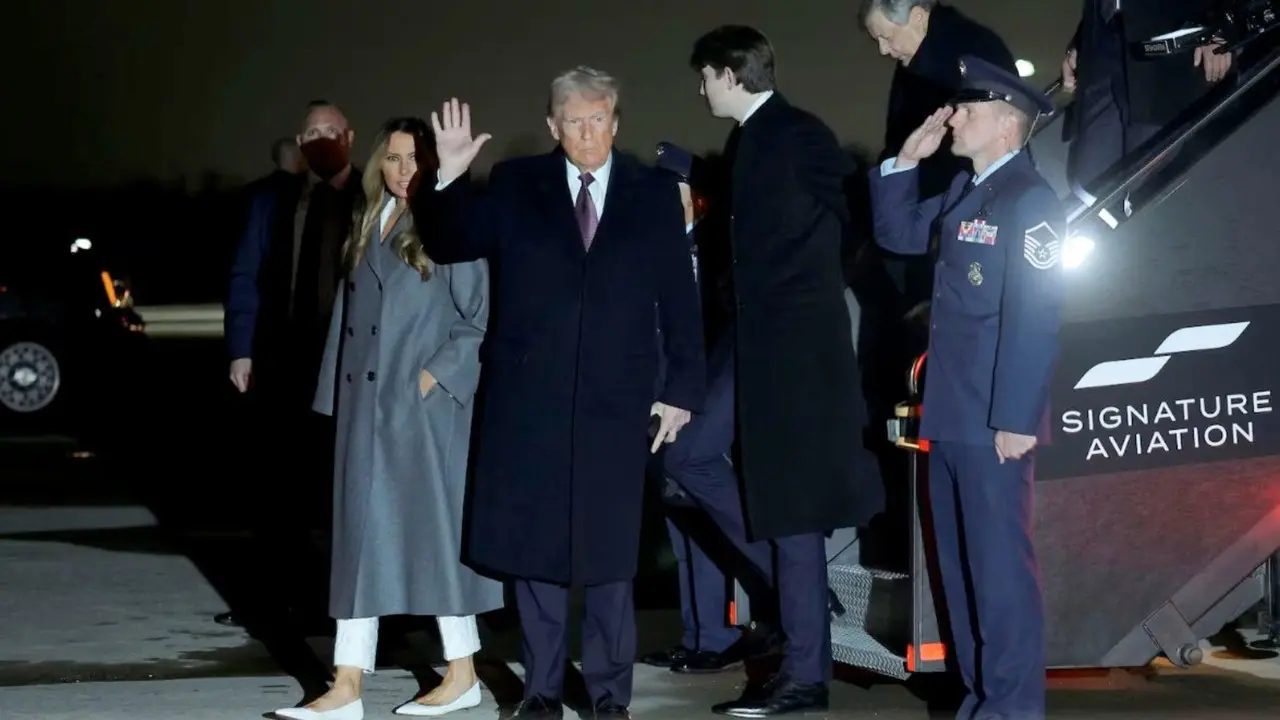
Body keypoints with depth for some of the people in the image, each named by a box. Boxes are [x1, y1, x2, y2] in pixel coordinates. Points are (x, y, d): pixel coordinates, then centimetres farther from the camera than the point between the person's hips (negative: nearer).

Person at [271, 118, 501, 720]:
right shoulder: (367, 230, 14)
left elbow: (480, 318, -6)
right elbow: (349, 314, 17)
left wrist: (438, 374, -12)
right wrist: (338, 395, 12)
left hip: (426, 406, -6)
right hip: (367, 405, 6)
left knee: (434, 528, 1)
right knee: (361, 535, 4)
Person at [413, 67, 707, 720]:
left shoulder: (654, 194, 4)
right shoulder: (514, 186, 4)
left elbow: (680, 297, 5)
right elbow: (450, 246, 3)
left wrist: (683, 388, 1)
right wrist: (448, 179, -14)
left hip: (614, 400, -1)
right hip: (530, 396, 1)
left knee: (609, 548, 5)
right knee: (533, 545, 6)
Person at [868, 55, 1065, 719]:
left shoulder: (1030, 199, -13)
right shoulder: (965, 191, 14)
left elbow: (1034, 317, -18)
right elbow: (895, 233, 24)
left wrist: (1017, 418, -21)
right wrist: (906, 160, 10)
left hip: (993, 419, -9)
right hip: (950, 414, 9)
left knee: (1001, 563, -3)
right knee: (961, 562, 14)